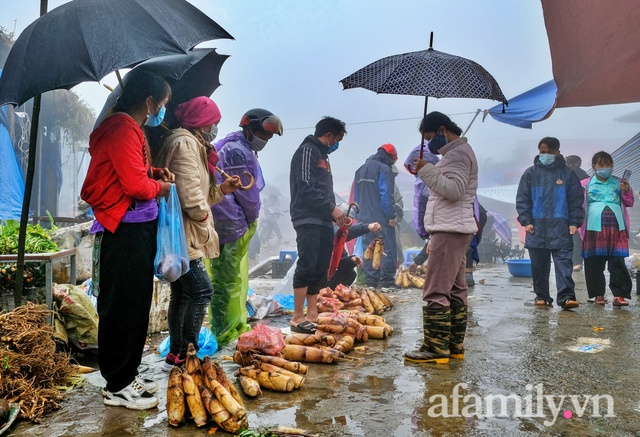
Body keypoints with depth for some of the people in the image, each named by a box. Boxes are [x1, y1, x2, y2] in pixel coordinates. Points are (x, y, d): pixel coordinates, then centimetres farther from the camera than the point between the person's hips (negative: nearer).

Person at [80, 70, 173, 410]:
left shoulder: (130, 128, 17)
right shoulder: (123, 130, -15)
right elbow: (136, 184, -20)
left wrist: (154, 173, 10)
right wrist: (161, 186, -3)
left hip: (137, 228, 10)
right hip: (124, 231, -10)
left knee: (137, 305, 15)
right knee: (123, 308, -2)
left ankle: (128, 375, 28)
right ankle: (117, 387, 11)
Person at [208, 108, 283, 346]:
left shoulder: (238, 148, 18)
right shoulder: (238, 151, -15)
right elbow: (247, 193, -14)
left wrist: (249, 219, 10)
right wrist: (252, 218, 1)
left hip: (234, 223, 10)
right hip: (232, 225, -10)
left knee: (237, 279, 18)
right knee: (227, 281, -5)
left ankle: (237, 326, 29)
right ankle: (225, 333, 3)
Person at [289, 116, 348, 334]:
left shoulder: (321, 155, 23)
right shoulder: (307, 151, -4)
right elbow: (306, 188, -15)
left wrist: (336, 214, 11)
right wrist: (332, 208, -12)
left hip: (323, 222, 9)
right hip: (308, 220, -9)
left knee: (320, 270, 7)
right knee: (307, 267, -13)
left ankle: (312, 315, 12)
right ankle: (298, 318, -9)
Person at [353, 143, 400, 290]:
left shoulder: (360, 170, 18)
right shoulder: (384, 169, -9)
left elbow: (356, 197, 20)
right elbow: (386, 195, -16)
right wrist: (392, 216, -13)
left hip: (365, 219, 7)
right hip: (382, 218, -7)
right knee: (388, 249, -2)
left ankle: (370, 281, 10)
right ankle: (387, 281, -3)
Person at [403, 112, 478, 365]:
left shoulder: (458, 153, -10)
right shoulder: (457, 152, 23)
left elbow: (453, 190, -22)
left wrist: (426, 170, -18)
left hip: (450, 231, -11)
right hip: (453, 230, 11)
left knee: (436, 292, -11)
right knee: (455, 290, 11)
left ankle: (436, 348, -8)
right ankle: (454, 346, 17)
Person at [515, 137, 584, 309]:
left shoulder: (568, 173, 6)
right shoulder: (530, 173, 8)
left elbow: (576, 200, 6)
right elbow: (522, 199, 6)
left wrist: (575, 222, -4)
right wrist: (526, 221, -4)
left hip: (560, 228, -1)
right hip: (536, 228, 2)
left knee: (563, 261, -8)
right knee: (539, 264, 7)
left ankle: (566, 296, -11)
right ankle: (541, 296, 17)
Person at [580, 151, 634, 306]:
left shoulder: (619, 183, 13)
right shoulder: (586, 184, 7)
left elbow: (629, 203, 16)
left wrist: (626, 192, -2)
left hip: (616, 228, 1)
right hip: (594, 228, -1)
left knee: (617, 262, -2)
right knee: (594, 263, 3)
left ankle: (619, 294, 1)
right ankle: (597, 294, 13)